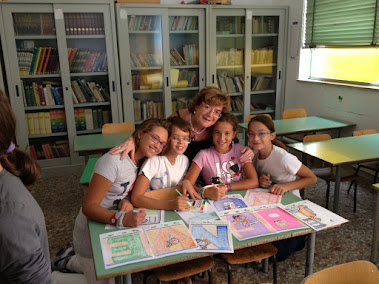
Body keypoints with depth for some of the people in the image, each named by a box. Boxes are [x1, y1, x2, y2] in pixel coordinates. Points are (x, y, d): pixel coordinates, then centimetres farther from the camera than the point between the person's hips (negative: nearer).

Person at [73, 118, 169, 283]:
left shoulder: (139, 162, -1)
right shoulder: (114, 161, -25)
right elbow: (88, 206, -26)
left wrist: (124, 201, -14)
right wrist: (122, 219, -40)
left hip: (112, 228, 7)